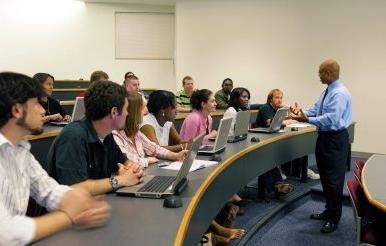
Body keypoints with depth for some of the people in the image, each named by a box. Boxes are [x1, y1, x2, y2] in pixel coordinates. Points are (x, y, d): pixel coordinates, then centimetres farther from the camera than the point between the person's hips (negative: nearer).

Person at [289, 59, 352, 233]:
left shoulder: (340, 93, -21)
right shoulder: (326, 91, 9)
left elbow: (331, 119, -29)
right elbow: (315, 109, 9)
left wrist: (307, 119, -30)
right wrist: (301, 112, -7)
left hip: (335, 139, -10)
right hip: (324, 136, 10)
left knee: (334, 179, 1)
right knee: (324, 176, 19)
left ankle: (334, 218, 16)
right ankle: (329, 211, 35)